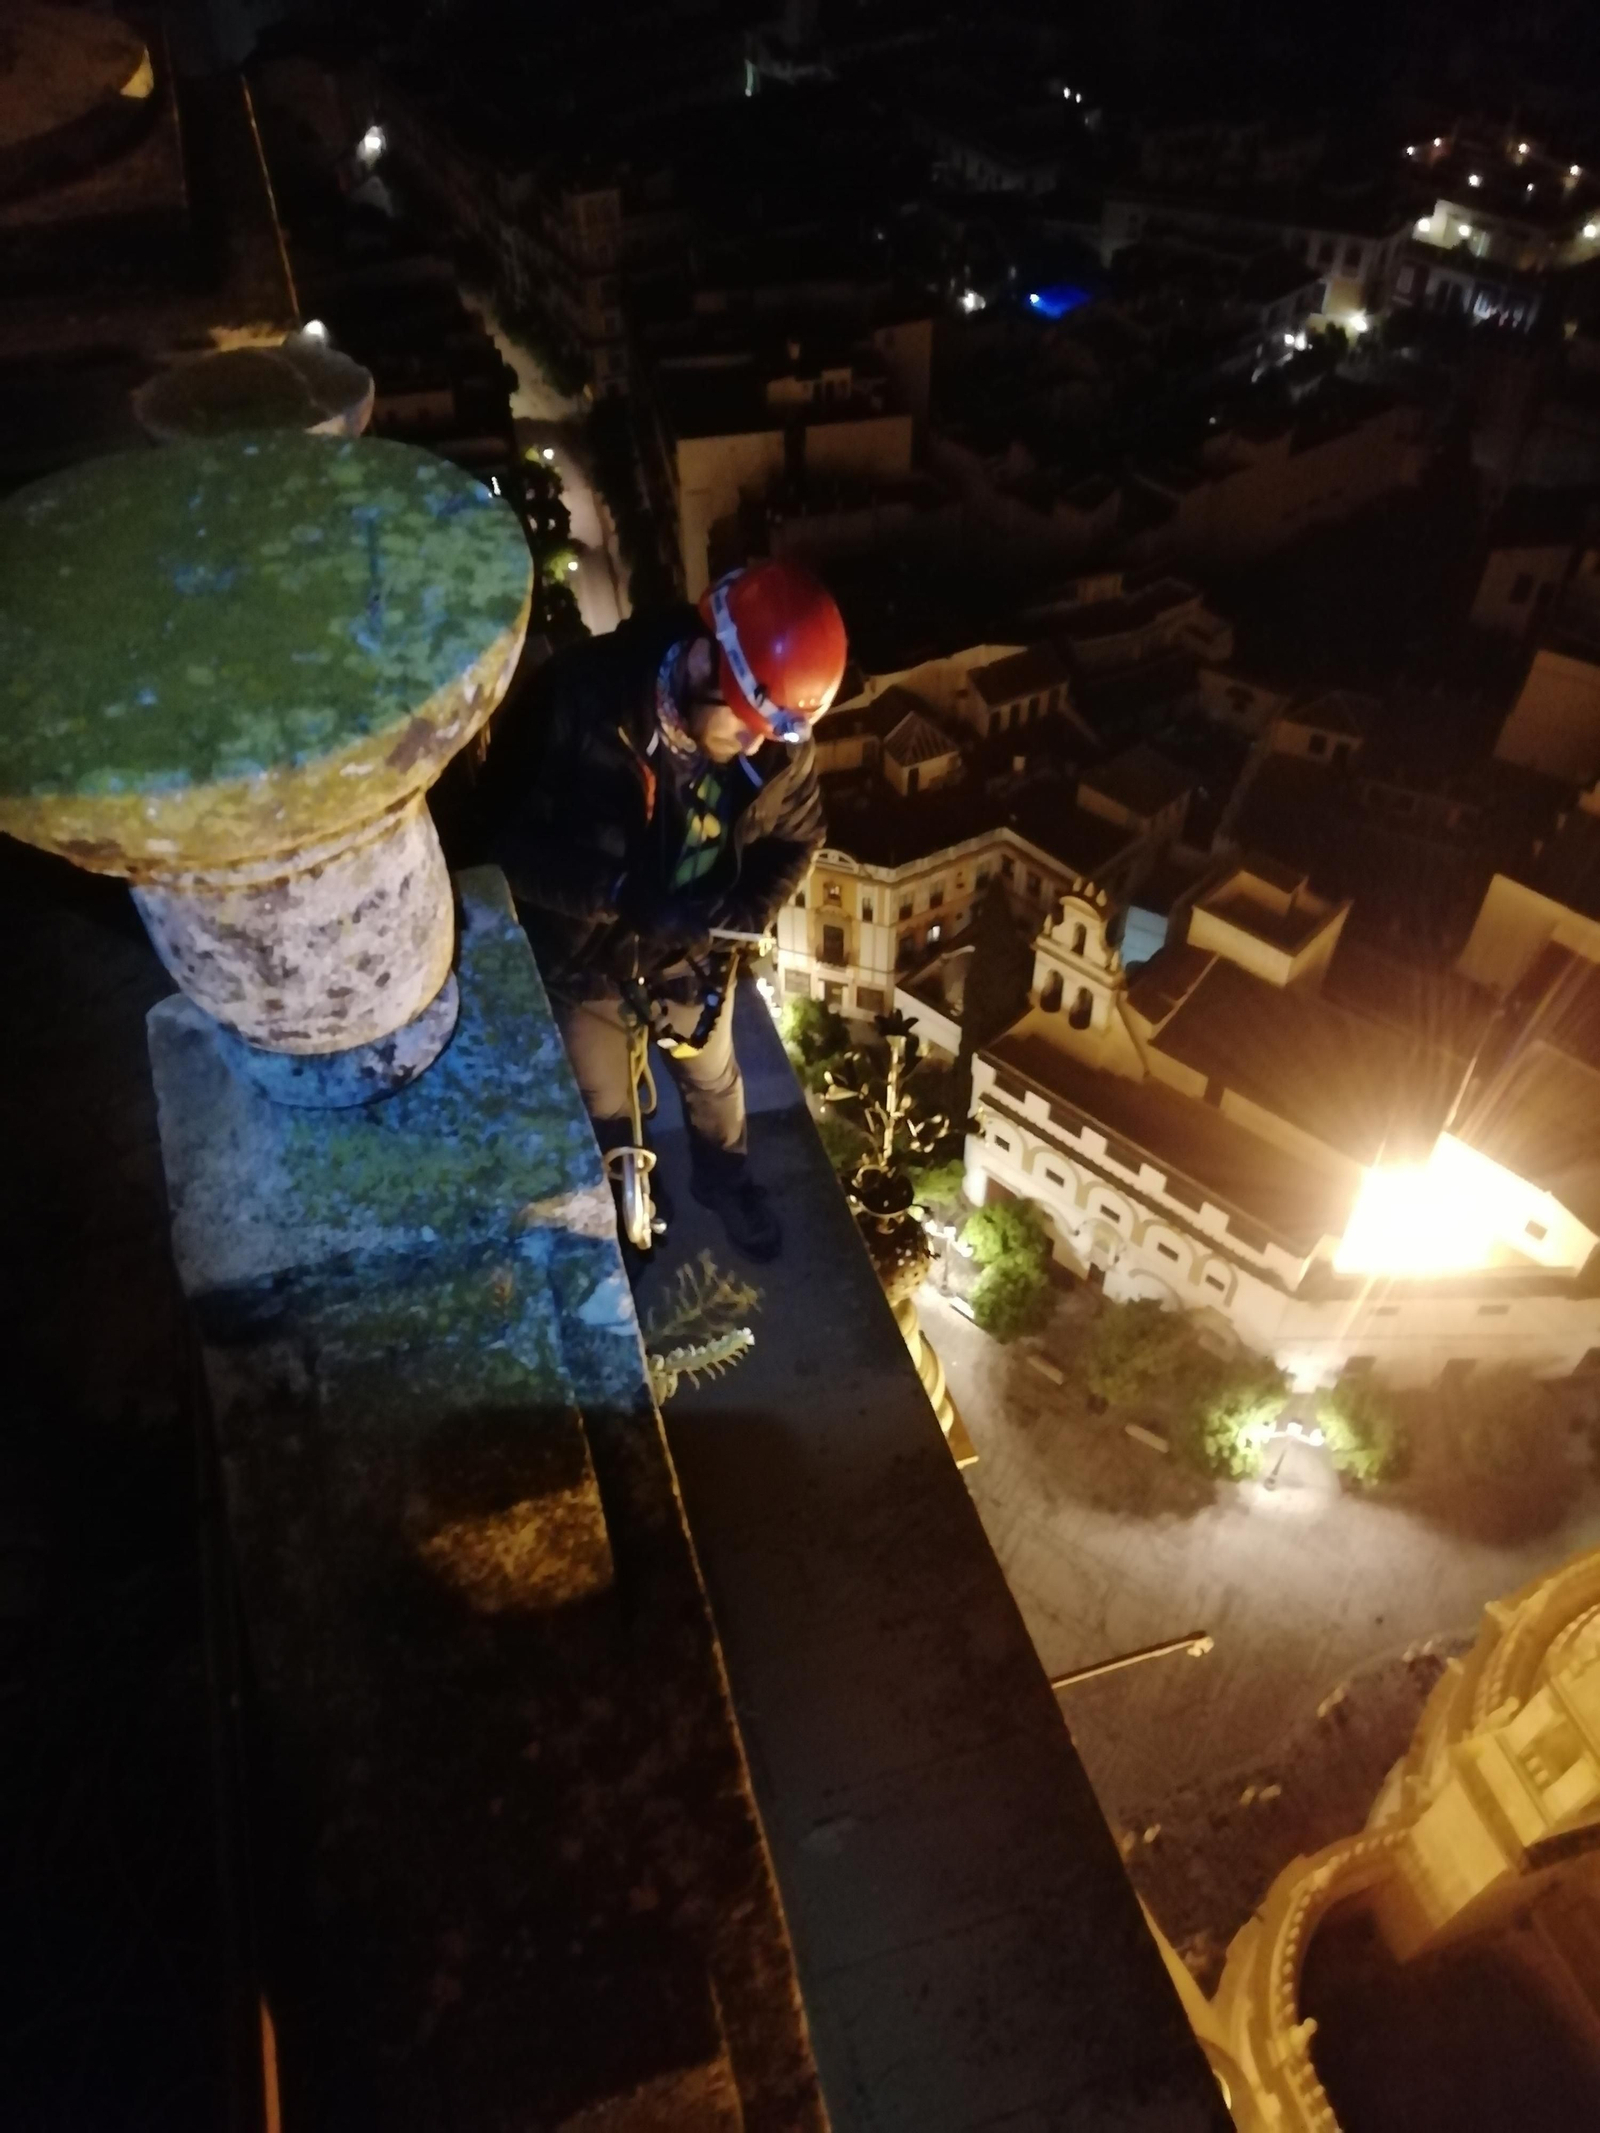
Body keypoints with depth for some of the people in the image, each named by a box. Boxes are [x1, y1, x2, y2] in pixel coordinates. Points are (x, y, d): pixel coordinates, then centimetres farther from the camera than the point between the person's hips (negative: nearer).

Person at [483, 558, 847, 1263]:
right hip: (583, 953, -2)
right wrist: (622, 894, -38)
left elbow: (794, 838, -4)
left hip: (691, 949, 3)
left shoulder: (779, 742, -22)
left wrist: (737, 914, -24)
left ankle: (724, 1181, 58)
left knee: (713, 1078, 26)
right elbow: (502, 833, -27)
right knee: (601, 1110, 20)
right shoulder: (582, 698, -33)